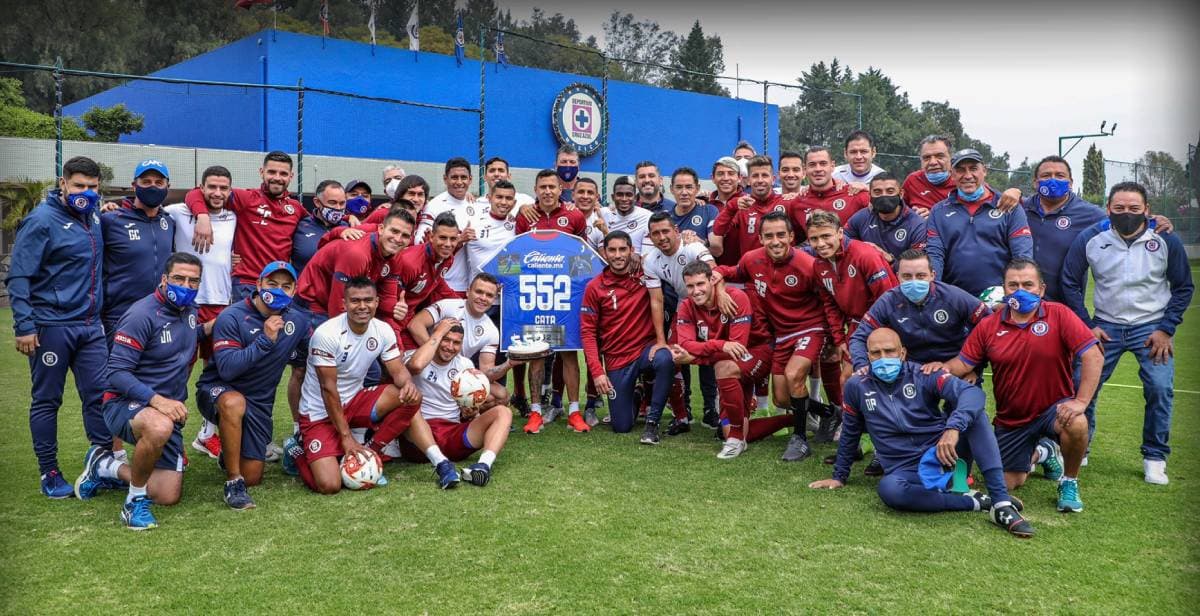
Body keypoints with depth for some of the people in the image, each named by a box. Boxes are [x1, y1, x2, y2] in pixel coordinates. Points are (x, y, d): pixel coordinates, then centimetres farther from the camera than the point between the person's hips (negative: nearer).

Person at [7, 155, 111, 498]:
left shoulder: (93, 217, 11)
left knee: (99, 393, 5)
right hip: (51, 326, -6)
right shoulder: (42, 220, -9)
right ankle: (49, 474, 14)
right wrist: (24, 325, -18)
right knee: (47, 400, 5)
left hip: (90, 325, 6)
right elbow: (18, 276, -11)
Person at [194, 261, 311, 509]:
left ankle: (229, 452, 42)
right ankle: (233, 481, -26)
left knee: (253, 478, 5)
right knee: (235, 403, -43)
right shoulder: (232, 318, -17)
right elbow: (226, 369, -28)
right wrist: (265, 340, -32)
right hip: (218, 391, -5)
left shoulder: (298, 321, -1)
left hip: (260, 402, 5)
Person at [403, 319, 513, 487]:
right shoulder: (420, 359, 2)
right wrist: (439, 332, -12)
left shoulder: (465, 364, 16)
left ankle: (484, 465, -42)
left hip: (455, 435, 4)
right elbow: (416, 365, -26)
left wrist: (470, 413, -9)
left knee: (502, 412, -16)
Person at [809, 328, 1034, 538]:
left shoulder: (923, 375, -3)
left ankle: (1001, 502, -29)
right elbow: (850, 433, 18)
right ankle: (972, 502, -21)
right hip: (906, 471, 0)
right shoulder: (857, 386, 3)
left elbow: (972, 393, -20)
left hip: (943, 455, 1)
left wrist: (953, 428, -37)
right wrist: (839, 476, 24)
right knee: (889, 489, -36)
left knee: (974, 413, -24)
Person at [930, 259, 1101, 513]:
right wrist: (942, 367, -24)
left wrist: (1081, 401, -27)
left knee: (1077, 424, -38)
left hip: (1054, 408, -3)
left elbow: (1093, 357, -19)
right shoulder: (988, 326, -4)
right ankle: (1041, 452, 40)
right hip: (1010, 420, 3)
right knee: (1005, 484, 7)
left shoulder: (1059, 315, -13)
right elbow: (963, 364, -2)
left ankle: (1069, 483, -6)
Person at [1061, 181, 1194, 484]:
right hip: (1105, 326, 1)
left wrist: (1166, 329, -5)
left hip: (1152, 326, 0)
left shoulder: (1166, 240, -8)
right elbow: (1070, 283, 1)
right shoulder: (1089, 239, -9)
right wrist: (1087, 325, -3)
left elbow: (1184, 287, 3)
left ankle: (1154, 458, 6)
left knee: (1160, 388, -13)